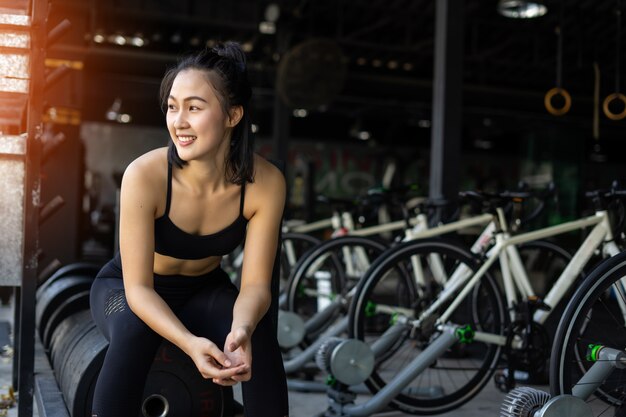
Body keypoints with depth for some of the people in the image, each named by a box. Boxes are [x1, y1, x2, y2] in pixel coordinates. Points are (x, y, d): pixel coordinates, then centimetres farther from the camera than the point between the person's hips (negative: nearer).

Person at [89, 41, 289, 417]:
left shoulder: (265, 183, -25)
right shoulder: (145, 175, -31)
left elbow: (256, 283, -22)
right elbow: (138, 286, -29)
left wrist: (242, 329, -44)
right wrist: (189, 342, -46)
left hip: (204, 291, 2)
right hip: (126, 289, -2)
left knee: (259, 331, -27)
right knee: (135, 329, -35)